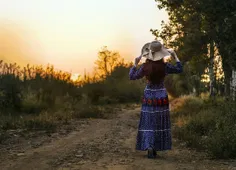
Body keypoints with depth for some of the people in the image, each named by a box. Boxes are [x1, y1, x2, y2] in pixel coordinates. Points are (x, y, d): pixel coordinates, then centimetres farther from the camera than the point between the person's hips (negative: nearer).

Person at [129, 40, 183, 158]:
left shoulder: (145, 67, -10)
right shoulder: (164, 66, -11)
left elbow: (132, 76, 0)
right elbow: (179, 69, 2)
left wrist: (135, 64, 9)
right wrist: (175, 56, 8)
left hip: (149, 97, 0)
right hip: (161, 97, 0)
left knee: (148, 123, 4)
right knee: (160, 123, 11)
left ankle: (149, 147, -13)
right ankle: (155, 148, 15)